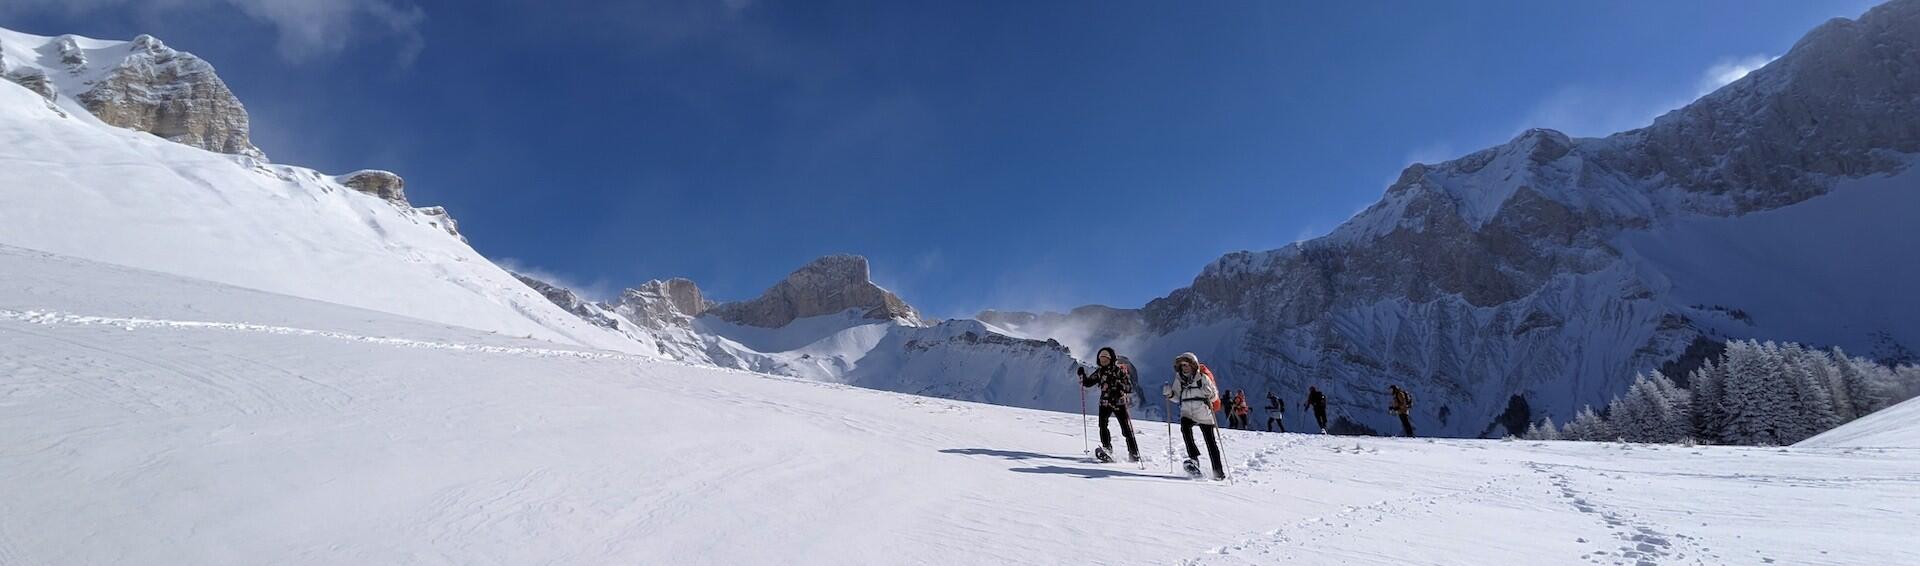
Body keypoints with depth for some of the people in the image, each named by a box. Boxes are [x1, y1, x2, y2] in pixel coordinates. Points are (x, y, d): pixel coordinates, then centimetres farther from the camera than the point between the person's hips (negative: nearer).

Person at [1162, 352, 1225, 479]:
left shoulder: (1202, 377, -7)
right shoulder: (1179, 379, 4)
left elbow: (1215, 396, -6)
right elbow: (1178, 398, 12)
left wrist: (1209, 393, -27)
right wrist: (1169, 394, -7)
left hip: (1203, 414, -3)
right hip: (1187, 413, 3)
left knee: (1211, 442, 4)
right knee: (1185, 427, -29)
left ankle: (1219, 471, 15)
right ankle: (1193, 457, -19)